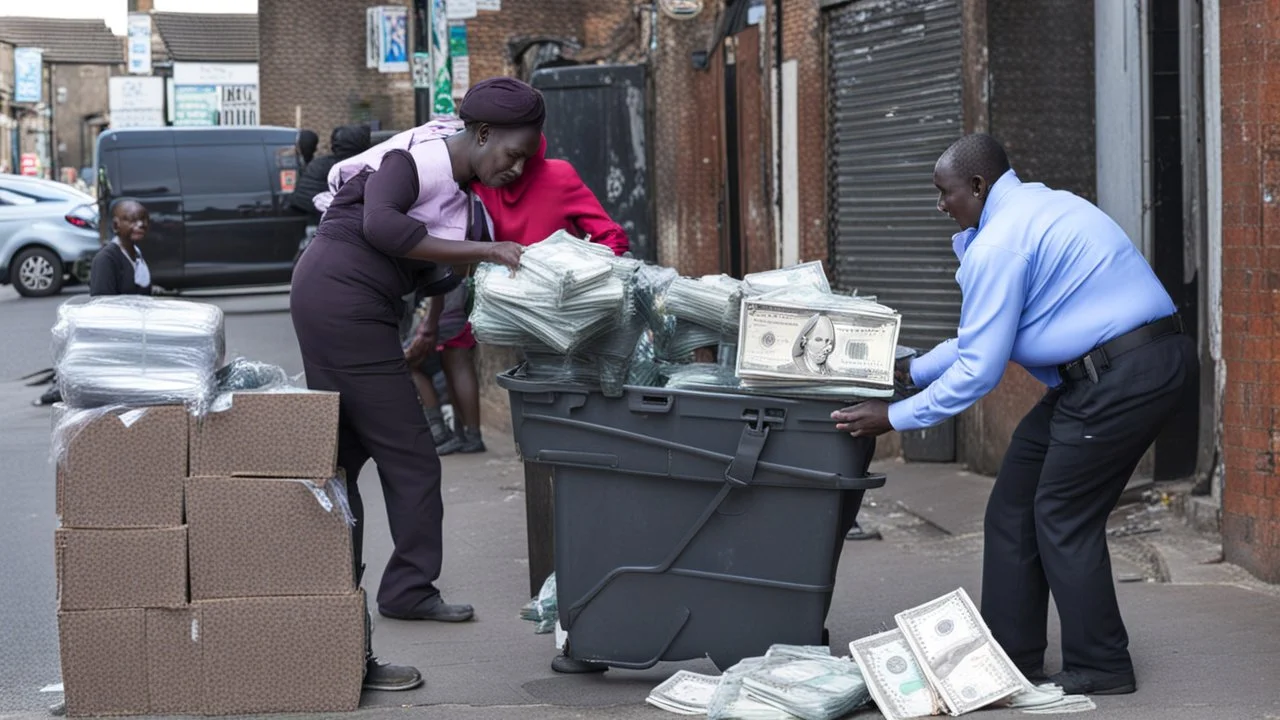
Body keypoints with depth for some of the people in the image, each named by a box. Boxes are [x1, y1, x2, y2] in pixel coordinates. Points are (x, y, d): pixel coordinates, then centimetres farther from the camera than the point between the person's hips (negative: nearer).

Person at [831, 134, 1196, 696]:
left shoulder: (1000, 243, -15)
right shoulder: (1036, 206, 17)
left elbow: (978, 370, -14)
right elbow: (986, 333, 25)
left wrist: (894, 417, -5)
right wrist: (911, 370, 25)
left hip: (1126, 374, -10)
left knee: (1064, 518, -2)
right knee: (1015, 505, 12)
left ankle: (1100, 669, 8)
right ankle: (1011, 657, 18)